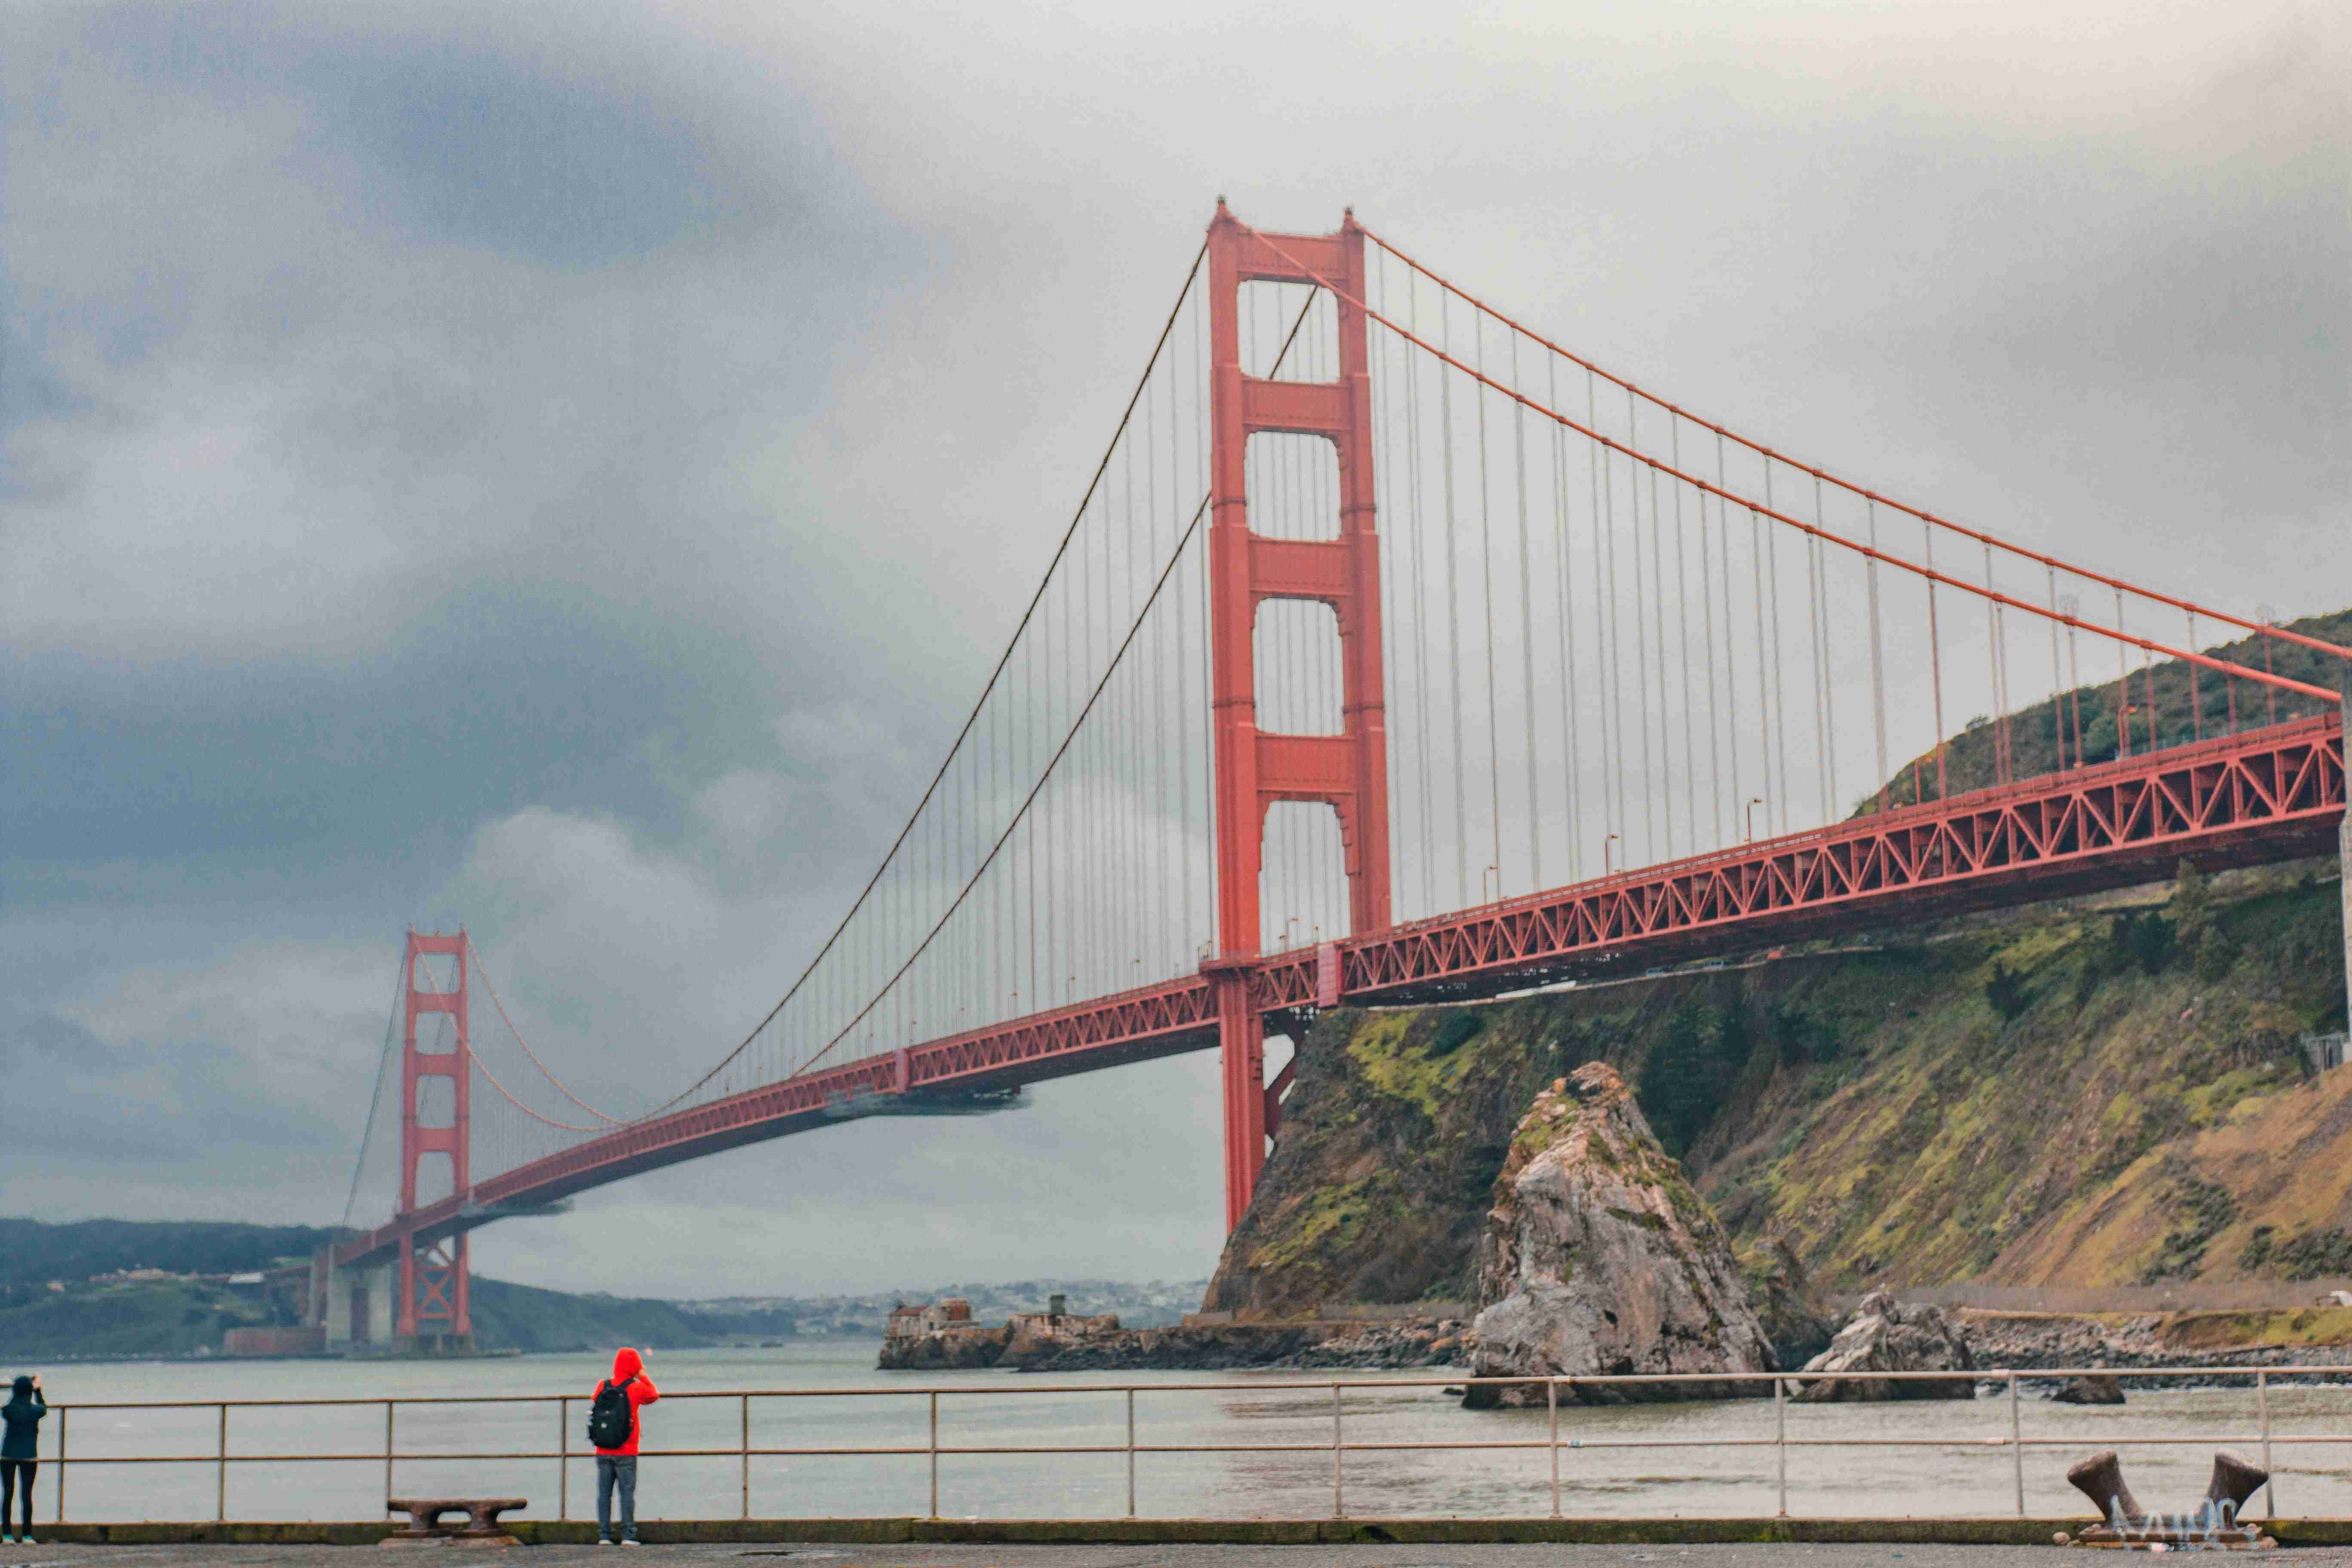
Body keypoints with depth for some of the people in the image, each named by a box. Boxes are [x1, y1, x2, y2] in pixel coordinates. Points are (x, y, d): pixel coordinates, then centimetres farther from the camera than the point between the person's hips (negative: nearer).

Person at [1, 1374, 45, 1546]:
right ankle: (27, 1535, 2)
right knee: (27, 1495, 3)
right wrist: (38, 1390, 28)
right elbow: (44, 1408, 18)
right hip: (29, 1455, 0)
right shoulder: (35, 1410, -6)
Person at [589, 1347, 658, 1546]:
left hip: (603, 1452, 3)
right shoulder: (636, 1388, -7)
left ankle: (604, 1535, 5)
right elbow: (654, 1395, 11)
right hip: (626, 1452, -3)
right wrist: (643, 1377, 19)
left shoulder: (602, 1386, 2)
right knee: (627, 1493, 0)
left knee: (604, 1493, 7)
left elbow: (593, 1405, 18)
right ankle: (628, 1535, -4)